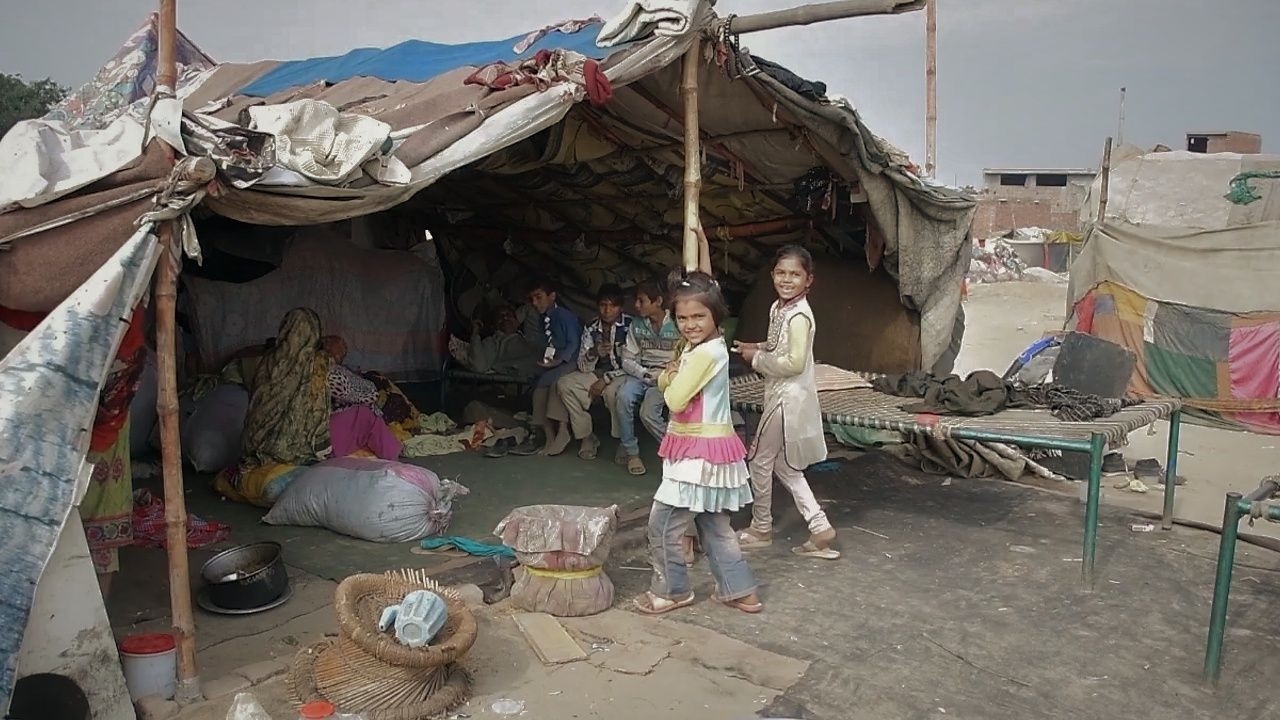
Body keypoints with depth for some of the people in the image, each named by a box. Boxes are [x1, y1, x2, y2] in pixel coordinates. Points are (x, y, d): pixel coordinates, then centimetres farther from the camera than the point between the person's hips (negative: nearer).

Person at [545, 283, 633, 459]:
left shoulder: (630, 325, -16)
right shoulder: (590, 329, -1)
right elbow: (583, 367, -2)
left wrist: (606, 380, -19)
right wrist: (593, 353, -25)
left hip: (624, 374, -6)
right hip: (599, 373, 6)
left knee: (613, 391, -38)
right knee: (565, 384, -13)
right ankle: (587, 438, -7)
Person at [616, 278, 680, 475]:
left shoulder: (676, 326, -8)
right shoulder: (637, 325, 5)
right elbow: (627, 359, 5)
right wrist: (646, 374, -12)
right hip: (641, 374, 4)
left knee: (648, 412, -28)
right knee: (623, 397, -27)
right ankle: (630, 452, -12)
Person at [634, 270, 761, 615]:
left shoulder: (707, 353, -21)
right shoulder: (698, 347, 9)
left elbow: (675, 399, -24)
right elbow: (665, 383, 14)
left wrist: (673, 379, -3)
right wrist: (670, 374, -9)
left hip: (701, 451, -10)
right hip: (700, 447, 10)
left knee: (663, 522, 0)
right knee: (713, 524, 17)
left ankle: (671, 590, 16)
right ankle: (740, 590, 26)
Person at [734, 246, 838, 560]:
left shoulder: (799, 316, -22)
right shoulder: (778, 308, 7)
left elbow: (795, 363, -25)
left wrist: (756, 359, -15)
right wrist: (754, 348, 4)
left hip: (788, 399, -10)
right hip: (780, 396, 10)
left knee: (760, 460, 6)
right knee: (783, 466, 16)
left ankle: (761, 528, 24)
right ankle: (820, 527, 19)